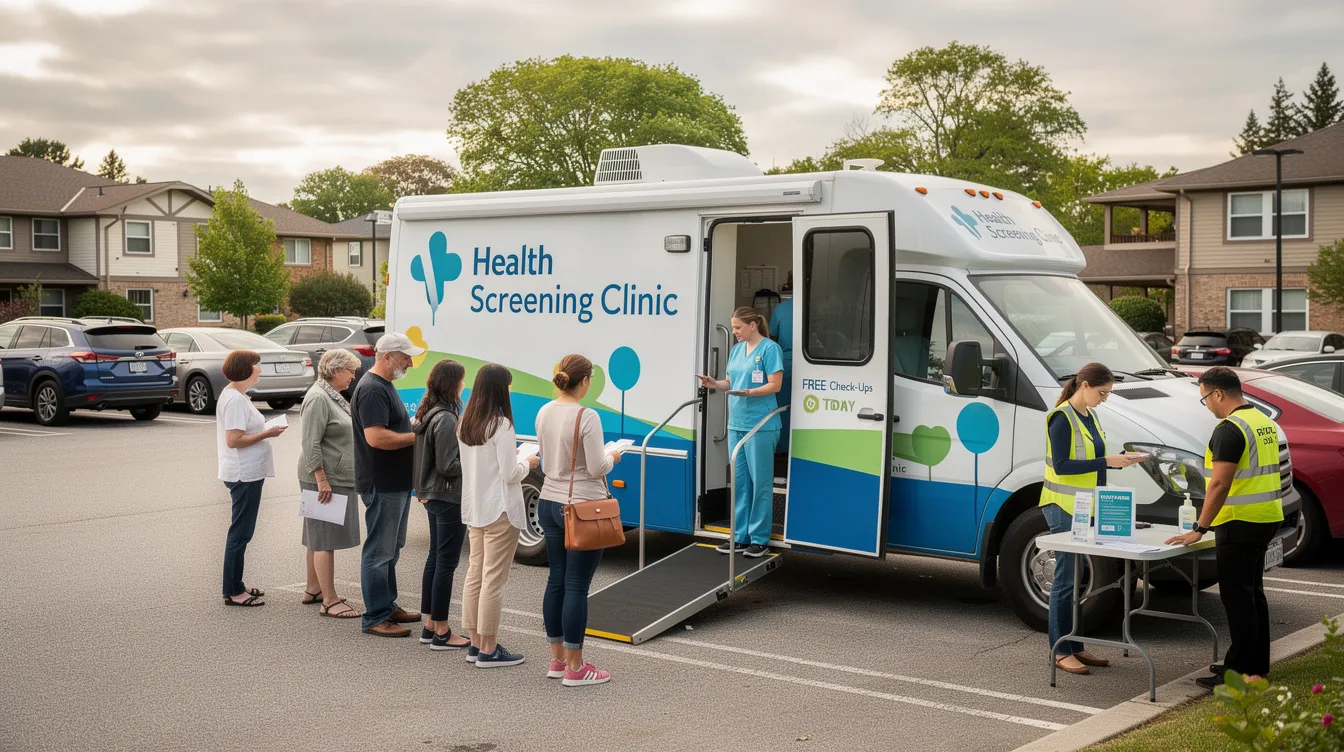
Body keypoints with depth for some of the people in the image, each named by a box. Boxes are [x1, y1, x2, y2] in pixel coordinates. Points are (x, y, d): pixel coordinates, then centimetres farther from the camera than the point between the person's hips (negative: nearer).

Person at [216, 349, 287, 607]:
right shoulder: (235, 399, -18)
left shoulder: (235, 396, 13)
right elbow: (233, 440, -23)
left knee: (241, 532, 17)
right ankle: (232, 592, 3)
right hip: (243, 474, -11)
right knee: (240, 533, -4)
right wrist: (267, 433, -17)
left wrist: (264, 428, 8)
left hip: (247, 473, 11)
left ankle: (236, 586, 25)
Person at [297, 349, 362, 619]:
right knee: (325, 539, -8)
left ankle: (313, 590, 26)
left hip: (339, 479, 10)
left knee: (319, 538, 17)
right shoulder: (318, 398, -16)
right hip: (325, 479, -10)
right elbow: (310, 444, -21)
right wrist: (322, 480, -23)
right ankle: (329, 601, -7)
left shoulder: (334, 396, 16)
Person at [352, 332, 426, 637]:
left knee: (390, 549, 19)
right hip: (382, 485, -11)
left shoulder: (385, 386, 16)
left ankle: (388, 606, 29)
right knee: (379, 551, -4)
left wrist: (414, 431, 11)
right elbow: (376, 437, -27)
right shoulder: (372, 389, -18)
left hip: (397, 483, 11)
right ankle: (376, 618, 2)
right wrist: (417, 436, -19)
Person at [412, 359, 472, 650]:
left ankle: (430, 626, 24)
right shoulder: (446, 419, -20)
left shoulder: (426, 414, 9)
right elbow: (447, 466, -21)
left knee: (435, 558, 16)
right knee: (446, 563, -3)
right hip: (449, 498, -10)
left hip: (433, 496, 10)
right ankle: (441, 633, 3)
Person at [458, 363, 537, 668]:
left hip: (473, 510, 8)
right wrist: (528, 463, 2)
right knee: (493, 579, -2)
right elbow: (510, 474, -17)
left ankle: (476, 643, 21)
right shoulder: (501, 425, -17)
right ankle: (489, 650, 3)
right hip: (499, 511, -8)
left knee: (475, 574, 13)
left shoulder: (465, 423, 7)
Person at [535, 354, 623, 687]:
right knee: (577, 586, -2)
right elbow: (597, 468, -17)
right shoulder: (587, 417, -18)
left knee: (556, 581, 13)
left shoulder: (544, 413, 5)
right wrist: (612, 457, 3)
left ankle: (557, 659, 21)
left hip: (549, 503, 8)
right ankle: (574, 668, 3)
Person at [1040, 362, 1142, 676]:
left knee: (1081, 579, 11)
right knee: (1067, 579, -6)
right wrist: (1106, 461, -20)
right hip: (1064, 508, -9)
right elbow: (1061, 466, -19)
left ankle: (1075, 647, 18)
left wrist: (1120, 460, 1)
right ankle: (1060, 652, 0)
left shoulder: (1090, 415, 13)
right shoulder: (1062, 418, -14)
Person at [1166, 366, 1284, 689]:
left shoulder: (1230, 429, -17)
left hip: (1240, 524, -10)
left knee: (1237, 598, -5)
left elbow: (1220, 484, -22)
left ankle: (1240, 674, -2)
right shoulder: (1263, 421, 13)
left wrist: (1199, 529, -19)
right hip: (1266, 518, 10)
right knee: (1253, 593, 16)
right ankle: (1257, 665, 24)